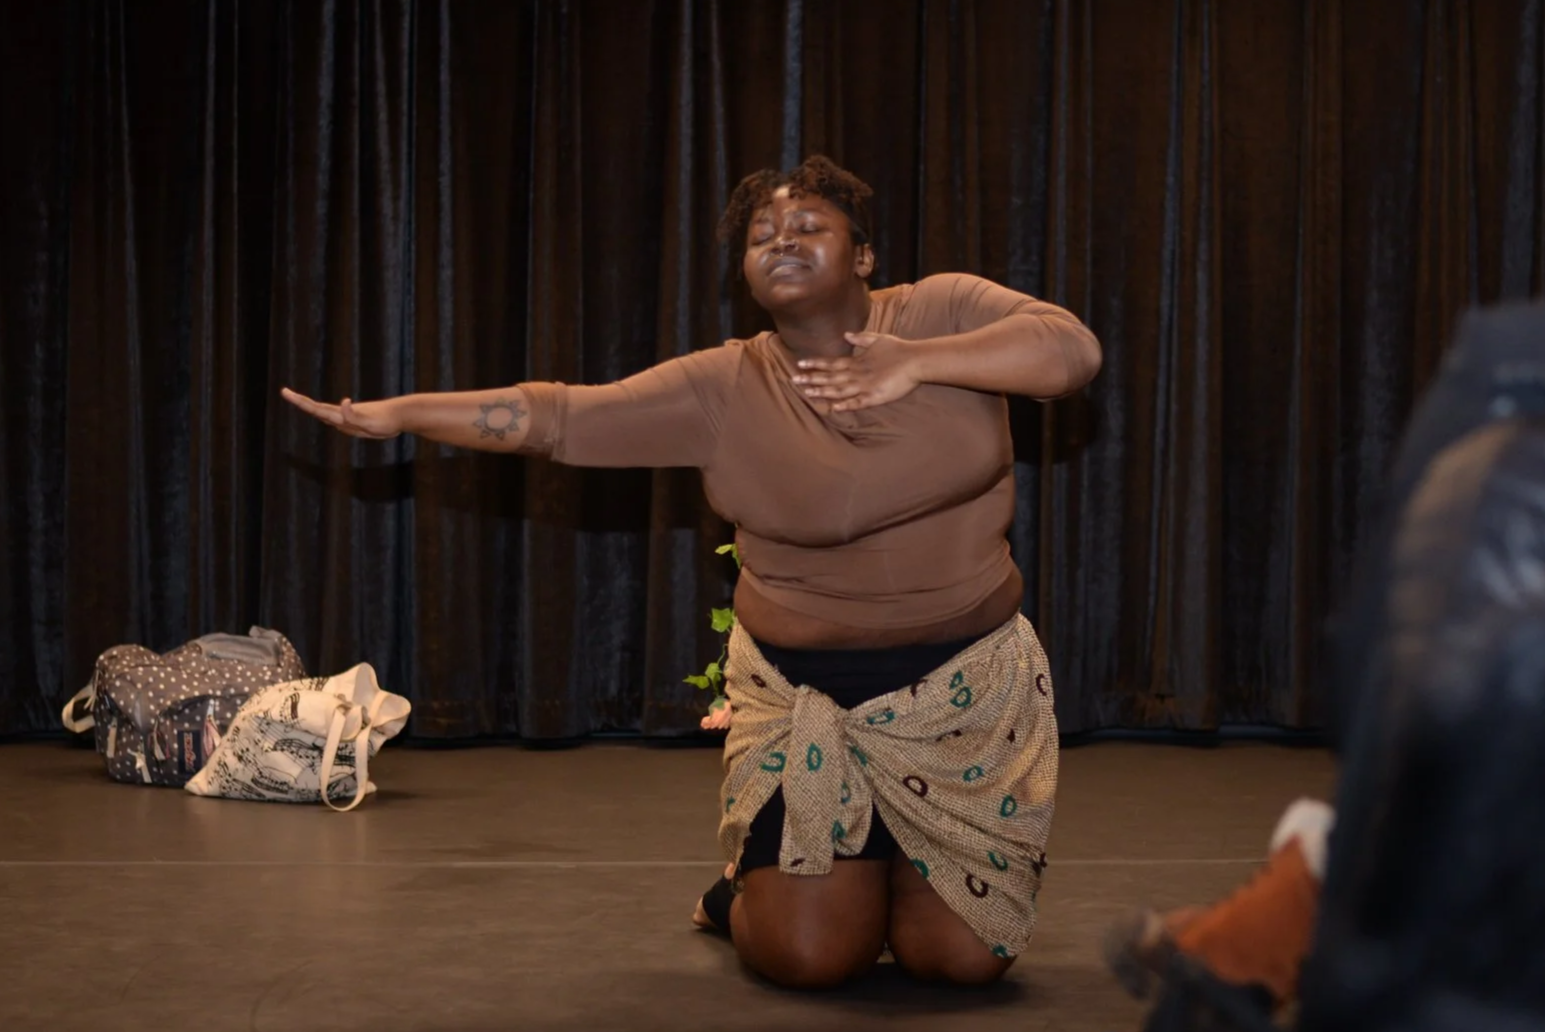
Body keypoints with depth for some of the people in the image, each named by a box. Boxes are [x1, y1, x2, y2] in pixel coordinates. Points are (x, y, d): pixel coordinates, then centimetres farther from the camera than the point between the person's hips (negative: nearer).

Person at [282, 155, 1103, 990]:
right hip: (808, 694, -1)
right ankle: (749, 889, 25)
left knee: (960, 957, -4)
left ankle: (893, 878, 30)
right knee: (811, 956, -10)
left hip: (968, 687, 1)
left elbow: (1072, 350, -18)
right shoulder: (721, 389, -6)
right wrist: (398, 413, -18)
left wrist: (914, 363, -22)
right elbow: (555, 416, -11)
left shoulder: (942, 311, -4)